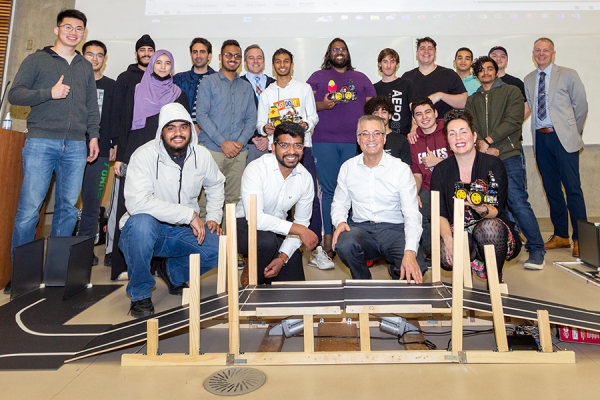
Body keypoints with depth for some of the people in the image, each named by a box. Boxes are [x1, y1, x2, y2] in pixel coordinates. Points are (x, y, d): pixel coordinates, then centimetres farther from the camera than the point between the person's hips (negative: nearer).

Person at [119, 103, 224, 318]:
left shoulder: (201, 155, -3)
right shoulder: (145, 155, -19)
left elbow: (216, 184, 17)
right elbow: (136, 202, -32)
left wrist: (213, 217, 3)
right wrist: (188, 214, -32)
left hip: (183, 229, 4)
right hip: (148, 228, -4)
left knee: (220, 248, -20)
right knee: (142, 222, -38)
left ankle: (175, 273, 14)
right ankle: (140, 295, -13)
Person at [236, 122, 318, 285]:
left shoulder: (305, 178, -8)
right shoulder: (256, 169, -23)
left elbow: (302, 222, -2)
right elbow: (255, 218, -32)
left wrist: (283, 257, -14)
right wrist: (298, 229, -32)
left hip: (279, 230, 4)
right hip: (246, 225, -4)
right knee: (266, 241, -37)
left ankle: (267, 268, 29)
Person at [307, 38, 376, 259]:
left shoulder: (361, 78, 21)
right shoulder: (317, 77, 16)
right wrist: (322, 105, -12)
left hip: (355, 142, 2)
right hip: (325, 141, -1)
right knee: (328, 190, -3)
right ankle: (328, 241, 3)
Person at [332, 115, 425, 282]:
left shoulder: (401, 169, -4)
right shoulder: (348, 167, 5)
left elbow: (412, 213, -13)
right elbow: (339, 204, 13)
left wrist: (410, 252, -28)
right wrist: (340, 222, -12)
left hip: (394, 229, -1)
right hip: (360, 228, 2)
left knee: (414, 270, -29)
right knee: (343, 245, -33)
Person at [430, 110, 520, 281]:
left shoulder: (493, 164, -5)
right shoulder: (441, 170, 0)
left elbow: (497, 210, -11)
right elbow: (440, 214, -8)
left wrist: (480, 208, -35)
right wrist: (448, 238, -27)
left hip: (493, 234, 0)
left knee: (489, 226, -36)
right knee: (446, 257, -32)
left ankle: (496, 279, -8)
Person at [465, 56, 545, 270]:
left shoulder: (511, 92, 10)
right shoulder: (472, 100, 19)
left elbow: (513, 122, -5)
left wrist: (487, 141, -12)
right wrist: (482, 145, -14)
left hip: (508, 156, -4)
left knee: (518, 202, -10)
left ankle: (536, 249, 1)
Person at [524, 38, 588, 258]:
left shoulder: (568, 75, 3)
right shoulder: (528, 80, 12)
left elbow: (581, 105, 5)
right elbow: (531, 108, 11)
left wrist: (572, 132, 7)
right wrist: (540, 131, 4)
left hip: (563, 138, -4)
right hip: (541, 138, 4)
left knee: (572, 188, -5)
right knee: (551, 188, 9)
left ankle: (580, 239, 4)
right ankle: (560, 235, 20)